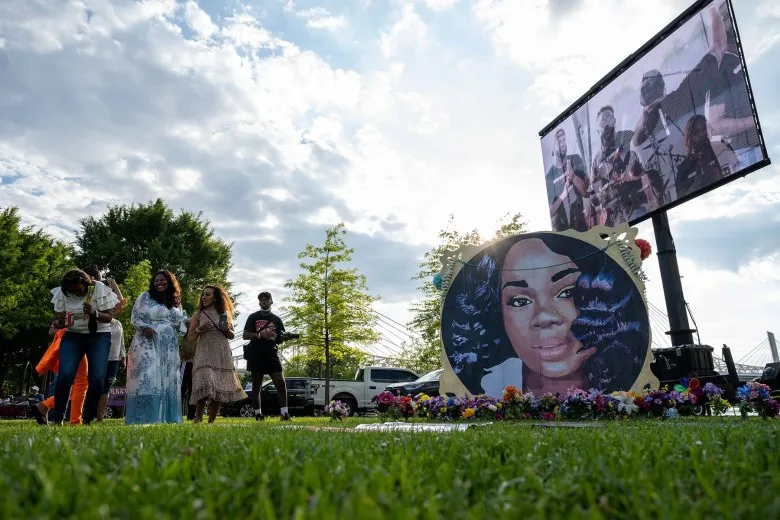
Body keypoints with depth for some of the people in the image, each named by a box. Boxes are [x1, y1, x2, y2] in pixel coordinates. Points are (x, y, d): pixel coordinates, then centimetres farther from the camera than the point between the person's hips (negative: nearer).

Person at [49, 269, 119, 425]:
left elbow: (109, 317, -10)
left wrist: (94, 314, -31)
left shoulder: (100, 290, -12)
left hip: (99, 336, -1)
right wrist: (60, 323, -24)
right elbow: (56, 321, 1)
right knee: (64, 375, -17)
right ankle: (57, 419, -2)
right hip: (72, 336, 2)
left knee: (97, 378, -12)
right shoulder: (62, 294, -4)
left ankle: (88, 420, 4)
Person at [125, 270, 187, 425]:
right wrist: (144, 327, -20)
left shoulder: (176, 301, 16)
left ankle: (166, 418, 10)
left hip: (169, 348, 5)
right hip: (148, 344, -5)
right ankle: (145, 418, -8)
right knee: (147, 379, -11)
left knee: (167, 381, 5)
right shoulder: (145, 297, 3)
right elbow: (135, 318, -1)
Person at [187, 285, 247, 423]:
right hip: (204, 356, -2)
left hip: (222, 356, 3)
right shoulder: (198, 315, 6)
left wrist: (227, 330, -5)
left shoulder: (225, 314, 11)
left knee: (219, 389, 2)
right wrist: (199, 329, -13)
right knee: (205, 387, -19)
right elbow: (190, 338, 5)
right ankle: (198, 417, -2)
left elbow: (232, 335, 16)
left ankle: (211, 421, 13)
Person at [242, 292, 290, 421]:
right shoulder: (253, 317, 7)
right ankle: (258, 413, 11)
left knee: (281, 383, -7)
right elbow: (245, 335, -1)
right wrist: (260, 335, -17)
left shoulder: (276, 319, 14)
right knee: (256, 386, 4)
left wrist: (280, 338, -10)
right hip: (256, 355, -2)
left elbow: (282, 337, 15)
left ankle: (284, 413, -6)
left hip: (272, 354, 2)